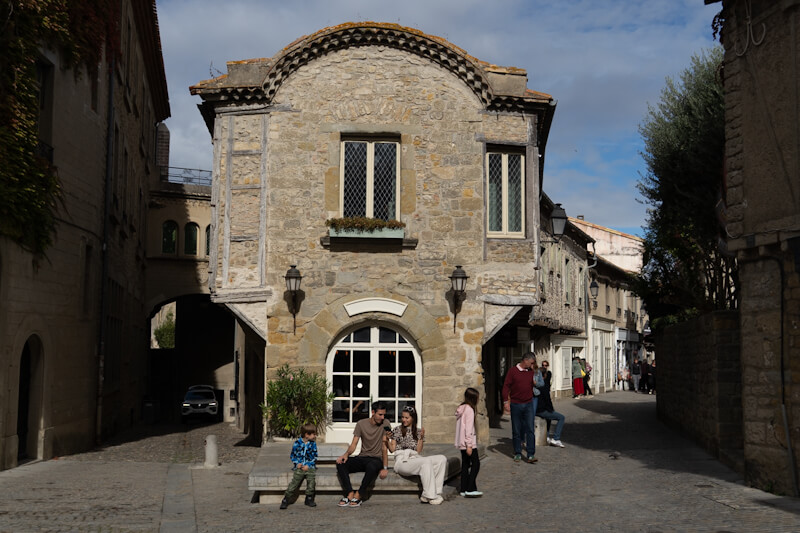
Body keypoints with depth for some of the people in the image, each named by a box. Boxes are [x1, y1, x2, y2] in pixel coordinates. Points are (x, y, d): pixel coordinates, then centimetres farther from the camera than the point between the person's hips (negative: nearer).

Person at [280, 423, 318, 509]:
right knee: (294, 484, -9)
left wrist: (308, 465, -9)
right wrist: (297, 463, -9)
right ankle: (285, 500, -1)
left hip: (310, 467, 2)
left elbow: (314, 457, 5)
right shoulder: (297, 443, -2)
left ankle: (309, 499, 13)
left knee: (311, 482, -8)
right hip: (299, 468, -2)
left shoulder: (313, 444, 3)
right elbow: (292, 456, 7)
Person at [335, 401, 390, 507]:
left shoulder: (385, 424, -3)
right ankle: (350, 494, -27)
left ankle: (358, 495, -26)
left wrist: (385, 468, -14)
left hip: (376, 459, -3)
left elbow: (384, 447, -7)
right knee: (340, 463, -24)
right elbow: (354, 444, 1)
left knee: (372, 467, -40)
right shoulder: (361, 424, 4)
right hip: (362, 457, 3)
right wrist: (346, 454, -22)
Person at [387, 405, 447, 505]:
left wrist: (421, 437, -5)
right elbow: (392, 449, 5)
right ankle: (430, 496, -33)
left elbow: (418, 451, 7)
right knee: (426, 461, -34)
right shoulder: (397, 430, 11)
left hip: (415, 458, 5)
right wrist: (387, 439, -12)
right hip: (402, 461, -4)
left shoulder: (418, 431, 17)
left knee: (442, 459, -19)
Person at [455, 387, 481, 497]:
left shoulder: (461, 408, 13)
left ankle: (464, 489, 13)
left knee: (465, 464, 11)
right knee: (476, 463, -5)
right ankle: (470, 489, -8)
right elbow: (469, 428, -19)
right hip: (468, 443, -9)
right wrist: (469, 445, -19)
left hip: (462, 443, 9)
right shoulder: (469, 410, -15)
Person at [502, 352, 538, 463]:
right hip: (515, 404, -2)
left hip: (528, 404, 2)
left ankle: (531, 455, -4)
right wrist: (506, 402, -9)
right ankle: (518, 454, 17)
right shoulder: (512, 371, -3)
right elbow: (506, 386, -4)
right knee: (516, 431, 6)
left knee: (530, 430, -5)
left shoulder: (531, 372, 8)